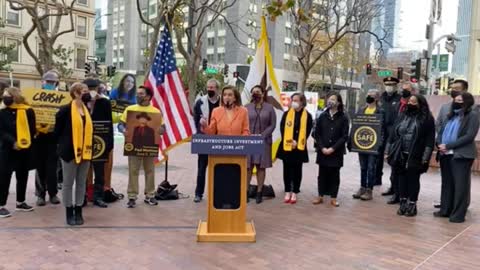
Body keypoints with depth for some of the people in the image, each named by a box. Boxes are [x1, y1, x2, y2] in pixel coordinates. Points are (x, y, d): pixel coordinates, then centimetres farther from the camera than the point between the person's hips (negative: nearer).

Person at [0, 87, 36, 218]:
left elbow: (32, 129, 3)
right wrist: (12, 142, -20)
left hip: (25, 149, 3)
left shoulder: (28, 111, 1)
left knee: (23, 176, 12)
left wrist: (27, 141, -10)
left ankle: (20, 202, 26)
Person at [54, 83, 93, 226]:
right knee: (68, 183, 6)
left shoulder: (87, 110, 9)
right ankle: (69, 213, 16)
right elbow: (58, 130, -5)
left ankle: (78, 212, 20)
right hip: (70, 151, -5)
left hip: (85, 151, 6)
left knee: (81, 183, 11)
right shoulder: (65, 110, -10)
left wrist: (89, 147, 9)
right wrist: (63, 145, 2)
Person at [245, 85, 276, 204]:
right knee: (248, 167, 0)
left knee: (261, 167, 3)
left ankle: (259, 192, 10)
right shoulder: (246, 107, 7)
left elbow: (272, 125, 1)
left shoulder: (269, 108, 6)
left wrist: (261, 136, -11)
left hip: (264, 141, 0)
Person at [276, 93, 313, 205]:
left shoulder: (307, 116, 1)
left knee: (297, 170, 6)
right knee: (287, 170, 7)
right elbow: (282, 129, 0)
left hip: (300, 147, -1)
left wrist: (297, 142, -11)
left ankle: (294, 193, 15)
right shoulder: (286, 114, 5)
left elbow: (307, 132, -2)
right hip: (286, 146, 1)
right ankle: (287, 192, 18)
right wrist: (289, 141, -11)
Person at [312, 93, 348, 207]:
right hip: (322, 151, 2)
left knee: (334, 175, 6)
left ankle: (333, 198, 15)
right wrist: (322, 147, -8)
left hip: (336, 152, -2)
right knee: (322, 174, 8)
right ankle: (320, 196, 18)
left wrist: (333, 148, -13)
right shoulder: (322, 116, 4)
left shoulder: (343, 118, -3)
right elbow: (317, 133, 4)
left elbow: (344, 136, -6)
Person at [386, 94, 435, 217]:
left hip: (415, 156, -4)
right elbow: (394, 134, 12)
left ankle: (412, 205, 15)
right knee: (402, 178, 9)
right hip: (400, 154, 5)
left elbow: (430, 139, -9)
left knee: (413, 180, 4)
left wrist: (425, 157, -14)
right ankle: (403, 203, 21)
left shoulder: (427, 119, -5)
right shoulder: (403, 116, 11)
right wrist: (388, 151, 8)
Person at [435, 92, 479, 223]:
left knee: (460, 185, -2)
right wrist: (440, 144, -7)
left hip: (461, 155, -6)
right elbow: (441, 132, 14)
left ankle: (458, 214, 4)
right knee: (447, 183, 11)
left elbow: (469, 136, -14)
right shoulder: (451, 115, 18)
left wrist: (448, 146, -16)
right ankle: (445, 210, 20)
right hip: (445, 155, 7)